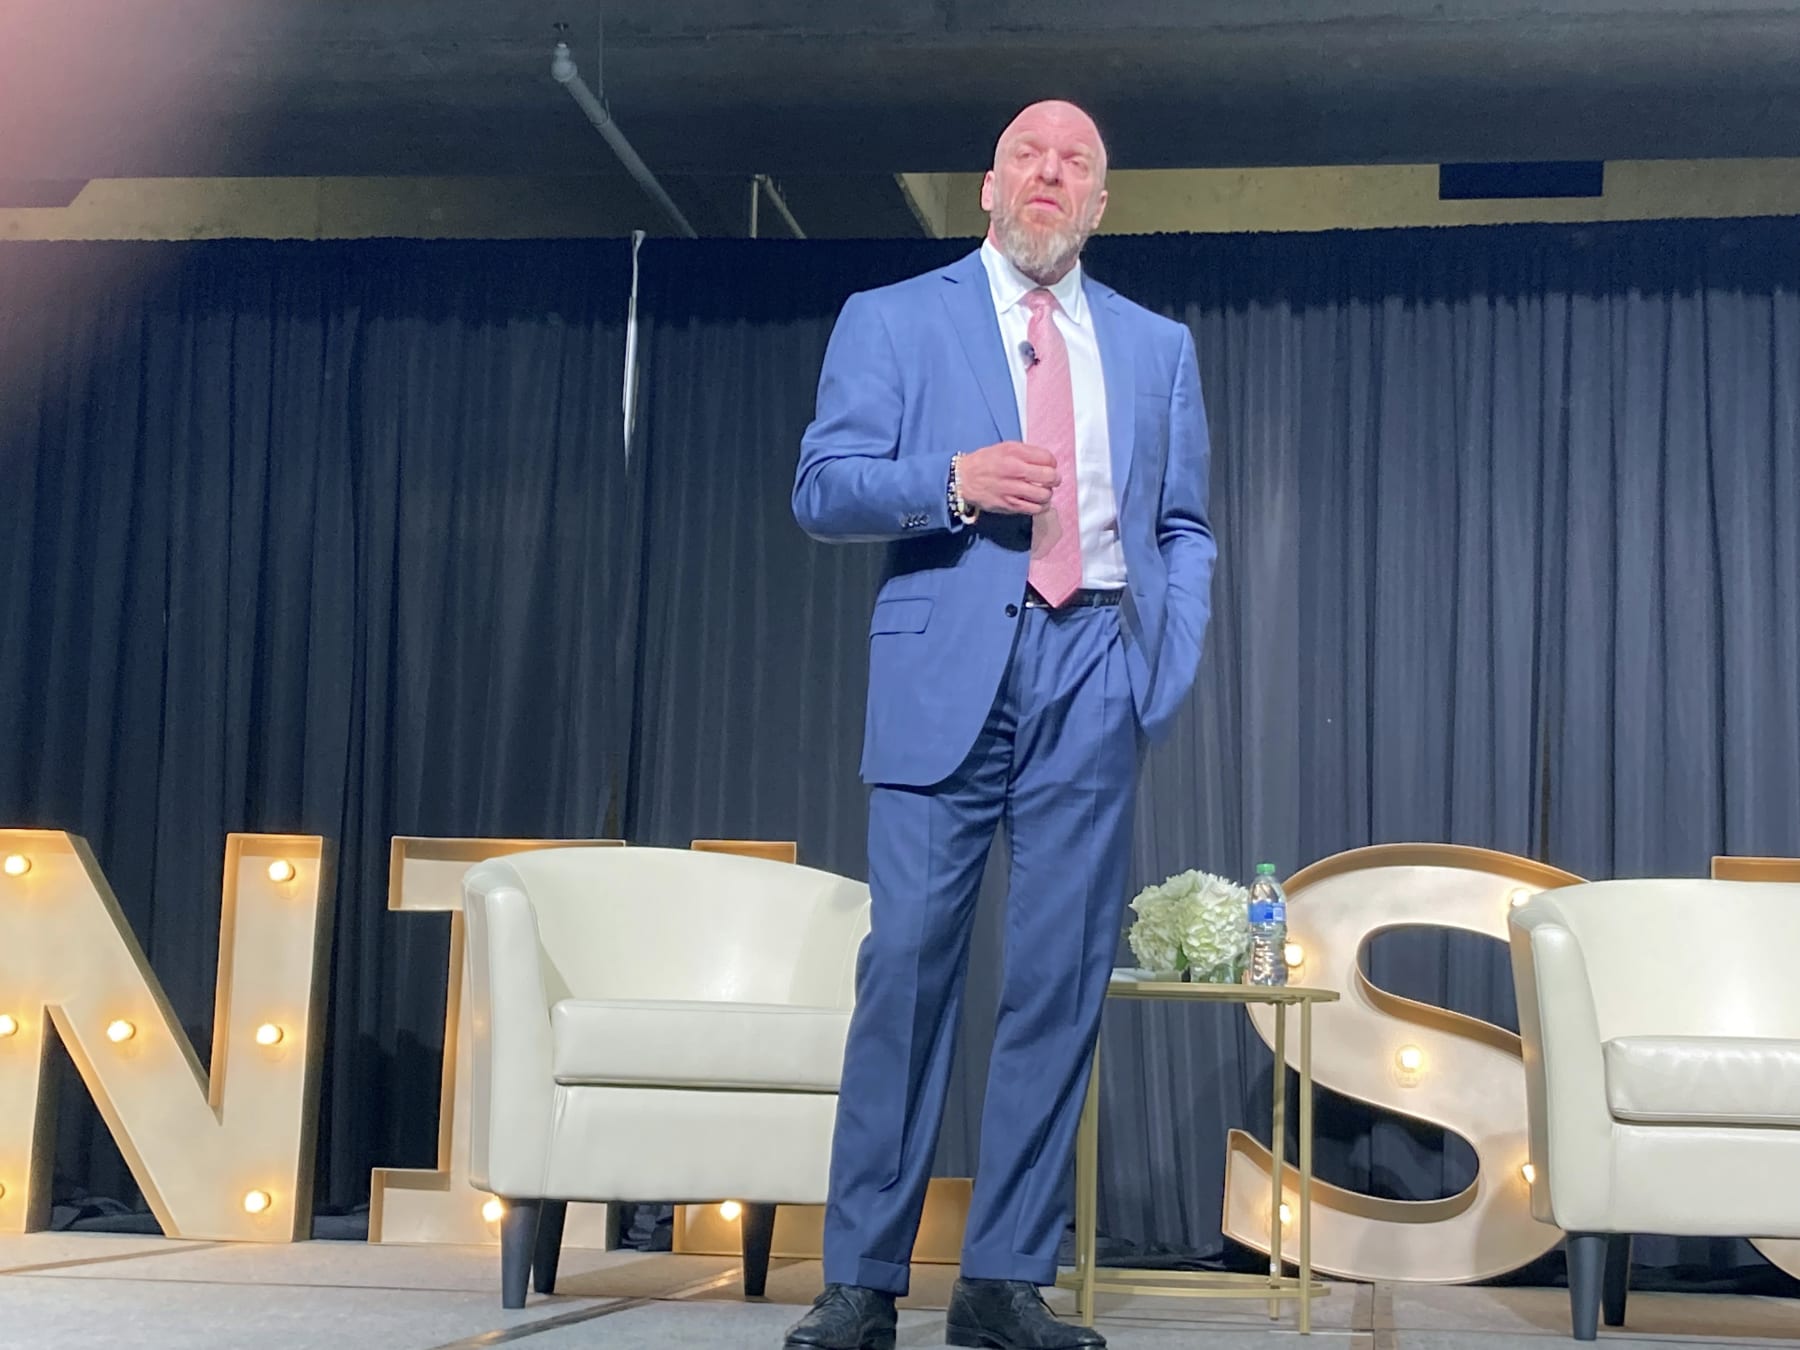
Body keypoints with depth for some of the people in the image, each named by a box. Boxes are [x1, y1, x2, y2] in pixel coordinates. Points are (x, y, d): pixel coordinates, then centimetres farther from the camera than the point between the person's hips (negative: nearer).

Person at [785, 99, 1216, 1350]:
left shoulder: (1158, 347, 19)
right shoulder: (890, 320, 11)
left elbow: (1184, 528, 18)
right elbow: (821, 489, 3)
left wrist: (1174, 667, 2)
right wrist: (953, 481, -14)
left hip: (1094, 682, 3)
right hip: (945, 675, -2)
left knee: (1062, 984, 0)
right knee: (909, 966, -7)